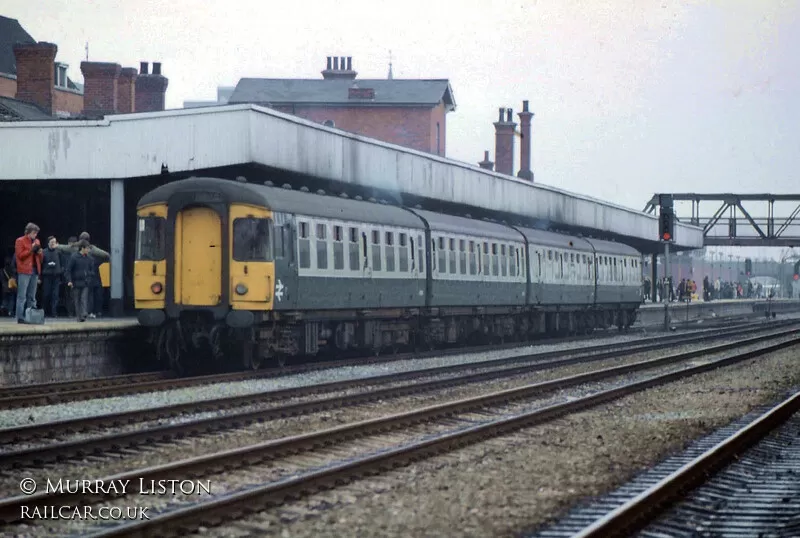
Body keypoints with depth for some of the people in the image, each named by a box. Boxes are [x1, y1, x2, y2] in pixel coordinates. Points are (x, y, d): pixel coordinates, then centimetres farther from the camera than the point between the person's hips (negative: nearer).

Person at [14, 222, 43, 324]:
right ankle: (20, 318, -9)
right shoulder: (20, 241, -1)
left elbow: (40, 258, 22)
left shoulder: (36, 241, 18)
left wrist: (39, 252, 0)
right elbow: (20, 255, -9)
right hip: (24, 271, -7)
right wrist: (31, 249, -13)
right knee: (22, 296, -7)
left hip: (35, 271, 7)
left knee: (32, 296, 8)